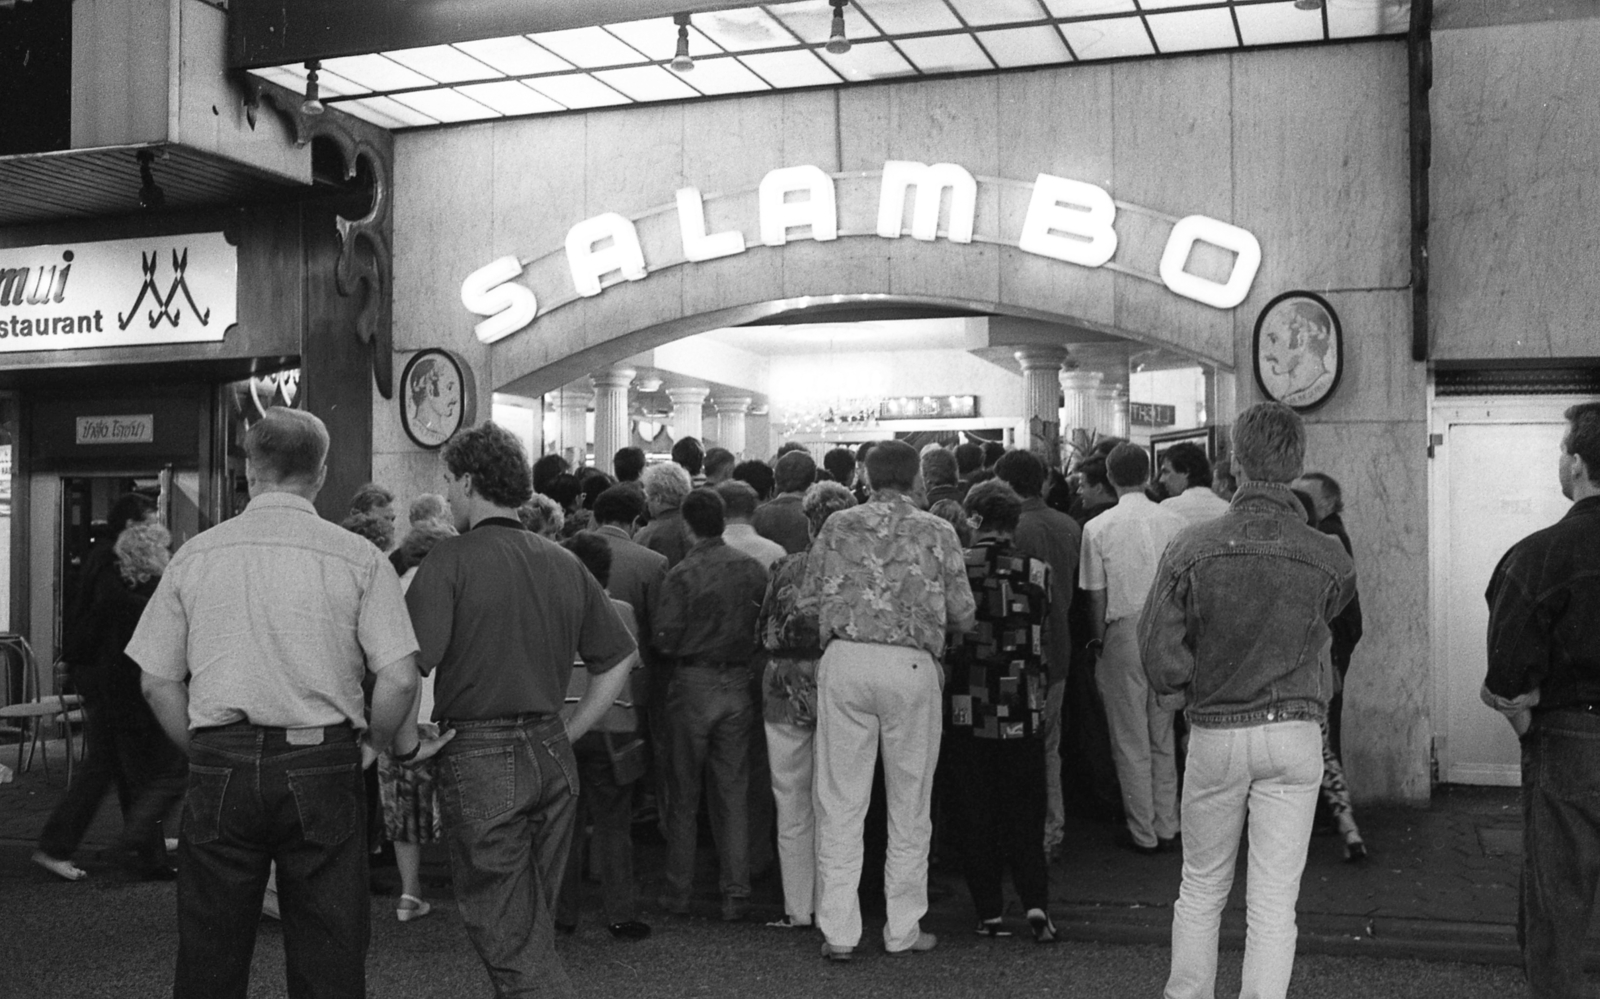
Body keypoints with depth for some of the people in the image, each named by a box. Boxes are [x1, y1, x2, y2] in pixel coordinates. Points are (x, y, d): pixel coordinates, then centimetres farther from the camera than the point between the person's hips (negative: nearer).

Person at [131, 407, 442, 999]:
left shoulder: (196, 555, 4)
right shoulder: (358, 558, -3)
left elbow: (158, 683, 5)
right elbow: (398, 678, -9)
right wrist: (393, 745, 8)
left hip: (219, 768, 2)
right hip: (322, 770, -1)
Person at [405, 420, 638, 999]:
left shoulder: (450, 561, -10)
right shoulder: (564, 564, 8)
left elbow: (407, 669, -19)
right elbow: (619, 660, 12)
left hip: (480, 758, -6)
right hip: (553, 758, 6)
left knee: (507, 936, 2)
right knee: (533, 924, 18)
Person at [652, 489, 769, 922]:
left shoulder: (681, 575, -13)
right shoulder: (753, 568, -3)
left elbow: (665, 641, -13)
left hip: (693, 686, -3)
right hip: (739, 686, 3)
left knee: (684, 794, 10)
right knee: (734, 793, 10)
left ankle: (678, 894, 17)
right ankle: (735, 895, 12)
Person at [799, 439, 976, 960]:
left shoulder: (837, 526, 6)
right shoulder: (938, 532, 4)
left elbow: (807, 602, 7)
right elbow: (963, 615, 4)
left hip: (844, 661, 1)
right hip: (912, 666, -1)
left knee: (841, 801, 6)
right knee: (909, 804, 11)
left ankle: (838, 931, 9)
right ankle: (903, 930, 18)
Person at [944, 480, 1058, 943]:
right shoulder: (1037, 571, -4)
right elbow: (1042, 637, 5)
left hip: (966, 709, -1)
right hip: (1022, 710, 1)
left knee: (976, 814, 8)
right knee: (1025, 812, 12)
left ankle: (989, 912, 12)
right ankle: (1035, 902, 1)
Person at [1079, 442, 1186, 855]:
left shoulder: (1098, 528, -7)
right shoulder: (1174, 523, -1)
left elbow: (1096, 595, -5)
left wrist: (1098, 640, 8)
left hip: (1124, 634, -3)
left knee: (1131, 743, 6)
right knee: (1163, 738, 14)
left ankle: (1143, 833, 13)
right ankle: (1167, 828, 20)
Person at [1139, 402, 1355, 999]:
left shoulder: (1191, 549, -11)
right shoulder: (1330, 561, -8)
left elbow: (1157, 645, -10)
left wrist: (1183, 696, 7)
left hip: (1214, 734, 0)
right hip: (1294, 735, 0)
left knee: (1201, 888, 17)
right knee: (1275, 899, 6)